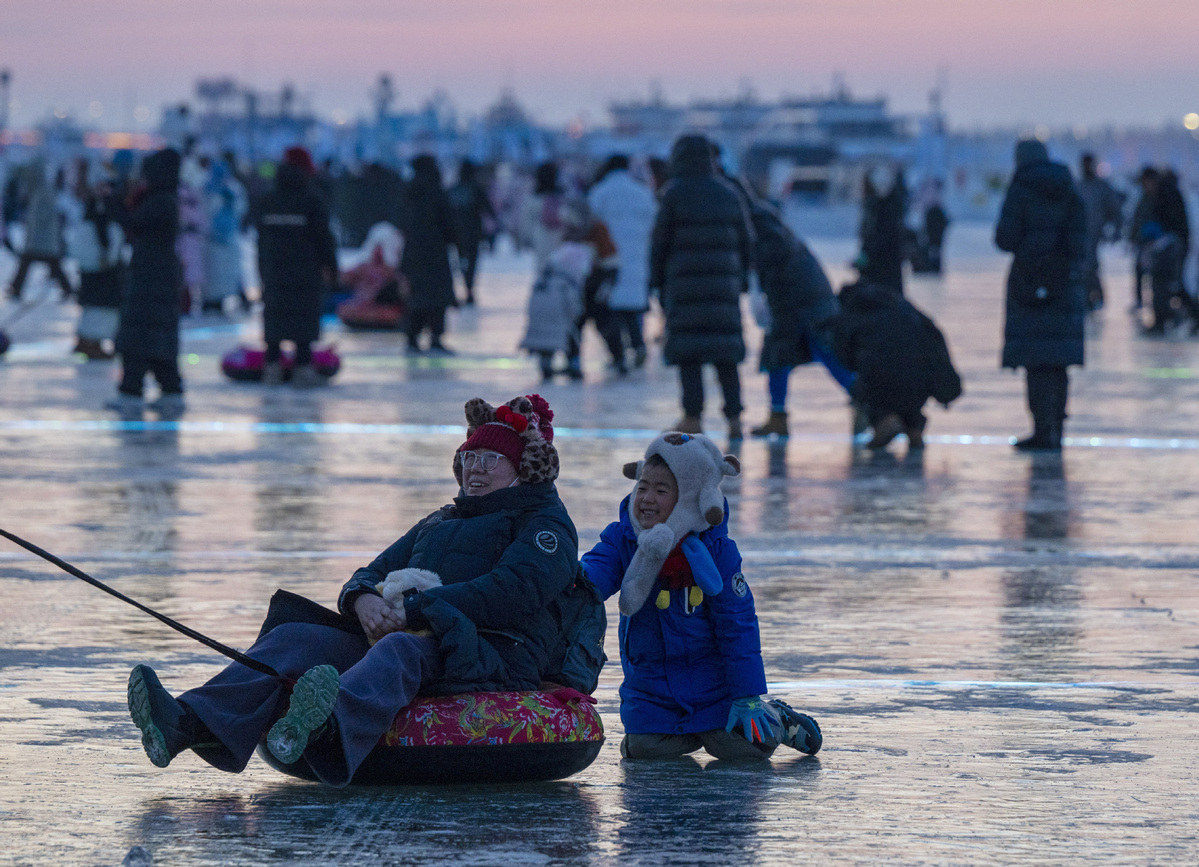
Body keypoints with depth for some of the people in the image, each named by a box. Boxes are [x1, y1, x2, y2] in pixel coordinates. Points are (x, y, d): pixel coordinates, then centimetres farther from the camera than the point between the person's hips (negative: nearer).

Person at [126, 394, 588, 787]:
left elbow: (512, 593, -10)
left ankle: (329, 726, -75)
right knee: (297, 638, -16)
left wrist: (413, 610, -15)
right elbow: (376, 572, 24)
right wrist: (363, 598, -3)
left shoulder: (545, 524, 10)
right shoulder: (437, 524, 35)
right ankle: (189, 723, -42)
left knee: (400, 651, -40)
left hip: (495, 658, -7)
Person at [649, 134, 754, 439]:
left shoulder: (673, 194, -4)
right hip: (724, 282, 4)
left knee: (688, 348, 2)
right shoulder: (728, 193, 8)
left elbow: (660, 241, -3)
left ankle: (693, 416, 0)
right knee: (726, 353, 6)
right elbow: (745, 240, 13)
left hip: (685, 281, -4)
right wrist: (742, 278, 21)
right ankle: (734, 417, 0)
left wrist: (656, 280, 5)